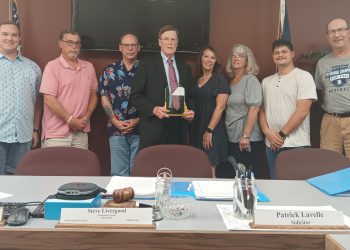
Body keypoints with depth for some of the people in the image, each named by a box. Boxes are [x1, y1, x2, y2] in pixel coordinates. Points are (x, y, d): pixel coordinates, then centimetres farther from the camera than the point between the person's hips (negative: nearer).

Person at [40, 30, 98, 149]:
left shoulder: (89, 67, 11)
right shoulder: (52, 66, -6)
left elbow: (93, 94, 13)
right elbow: (49, 100, -12)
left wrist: (86, 117, -1)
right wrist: (70, 120, -12)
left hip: (81, 132, 5)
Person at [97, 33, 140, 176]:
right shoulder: (109, 70, 6)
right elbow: (104, 98, 5)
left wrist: (138, 120, -9)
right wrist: (115, 121, -6)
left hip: (140, 128, -1)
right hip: (116, 129, 1)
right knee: (118, 172, 7)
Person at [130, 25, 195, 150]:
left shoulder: (185, 67, 15)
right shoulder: (147, 64, 1)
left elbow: (191, 96, 18)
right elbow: (135, 96, -3)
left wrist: (191, 111, -2)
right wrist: (153, 109, -18)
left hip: (179, 130, 4)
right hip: (153, 130, -3)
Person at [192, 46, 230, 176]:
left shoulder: (220, 80, -4)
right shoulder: (197, 80, 13)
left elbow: (220, 107, -12)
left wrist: (209, 130, -17)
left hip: (213, 130, -6)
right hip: (197, 128, 6)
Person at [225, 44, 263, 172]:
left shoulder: (251, 80, -6)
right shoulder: (231, 81, 13)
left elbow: (254, 108, -15)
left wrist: (246, 136, -20)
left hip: (247, 139, -6)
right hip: (231, 138, 6)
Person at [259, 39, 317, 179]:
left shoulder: (303, 76, -4)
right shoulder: (266, 81, 14)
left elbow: (303, 110, -12)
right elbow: (262, 109, 13)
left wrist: (282, 134, -12)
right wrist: (267, 132, -5)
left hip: (296, 145, -5)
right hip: (272, 144, 5)